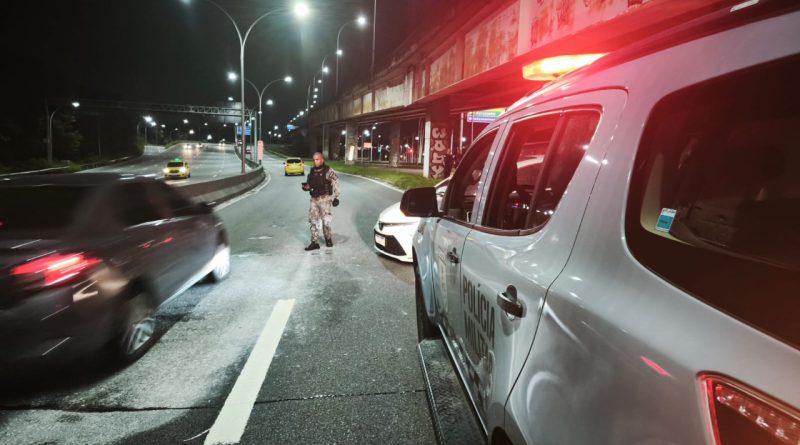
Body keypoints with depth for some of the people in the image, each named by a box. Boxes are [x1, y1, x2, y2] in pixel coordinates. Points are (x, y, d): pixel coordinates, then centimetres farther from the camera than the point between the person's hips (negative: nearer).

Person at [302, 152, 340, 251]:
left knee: (326, 220, 1)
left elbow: (336, 183, -7)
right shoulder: (312, 171, 10)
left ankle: (328, 239, 21)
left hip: (325, 199, -5)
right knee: (313, 220, 2)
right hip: (314, 199, 5)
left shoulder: (328, 171, -7)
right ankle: (315, 242, 7)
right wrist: (306, 186, -4)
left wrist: (336, 197, -11)